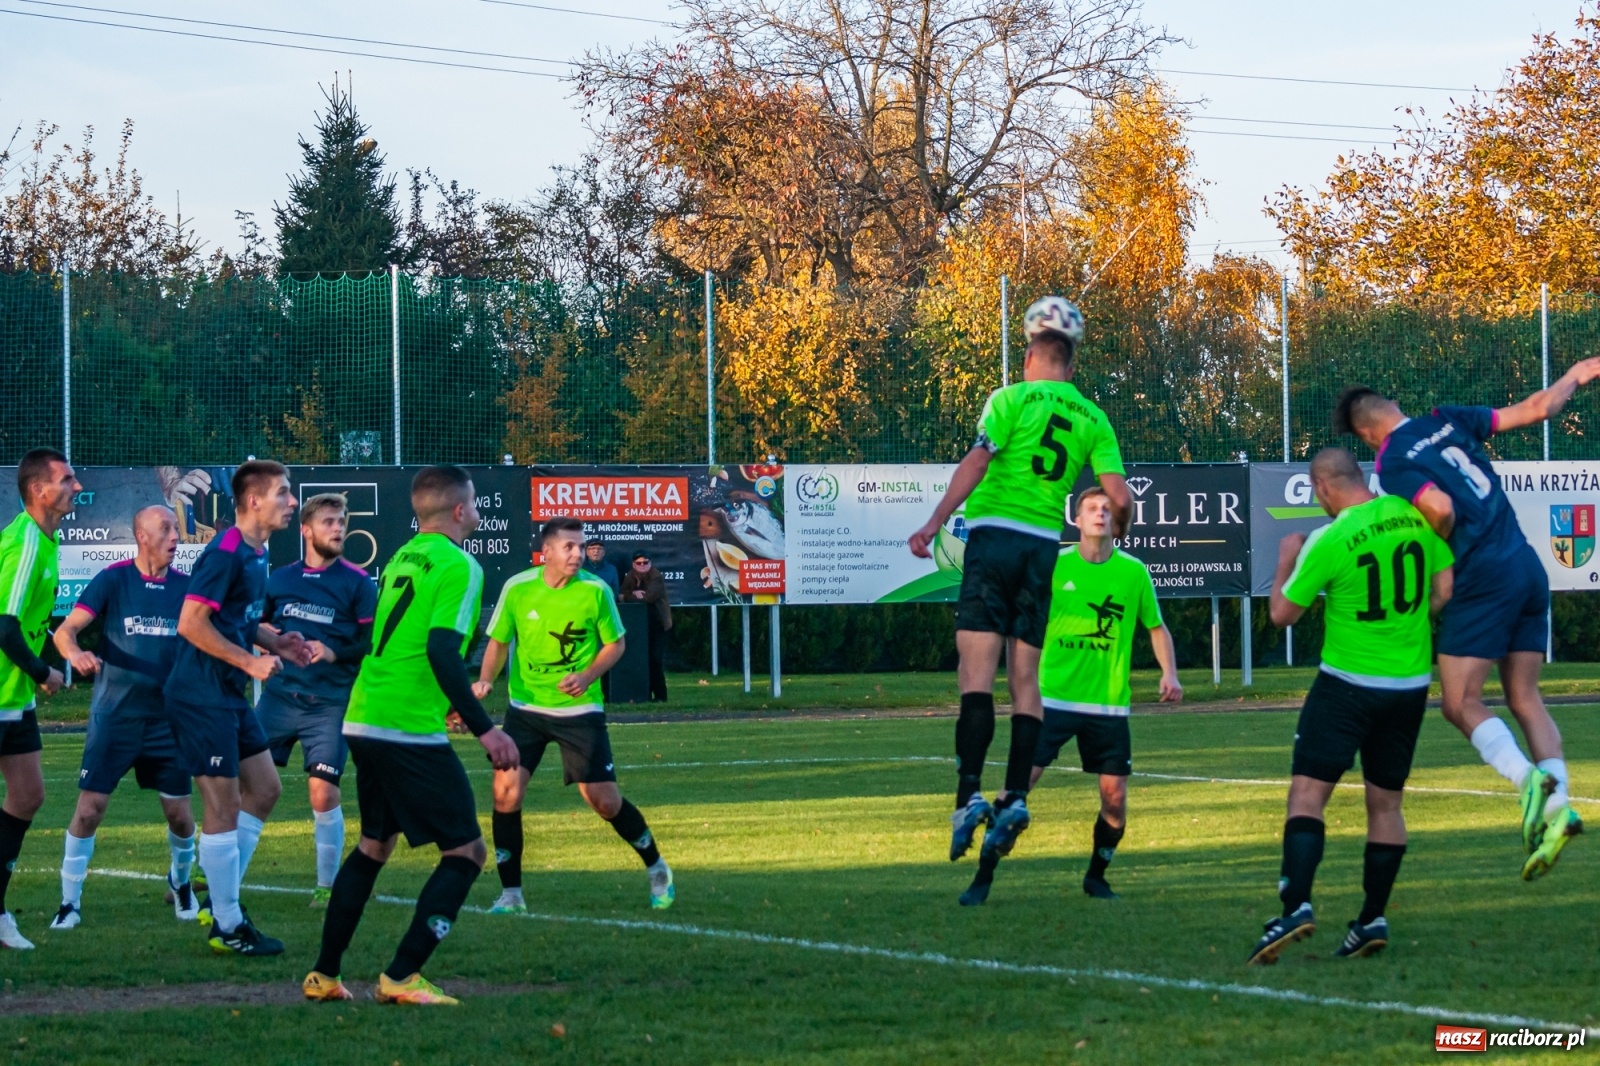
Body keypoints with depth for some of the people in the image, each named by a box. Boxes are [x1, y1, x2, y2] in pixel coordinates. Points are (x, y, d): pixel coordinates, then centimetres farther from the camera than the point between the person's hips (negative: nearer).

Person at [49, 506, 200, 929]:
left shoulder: (185, 586, 2)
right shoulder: (113, 580, -7)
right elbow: (66, 629, -12)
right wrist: (75, 653, -34)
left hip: (168, 717, 3)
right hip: (114, 716, -3)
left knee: (179, 812, 5)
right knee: (90, 807, -8)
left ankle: (181, 880, 34)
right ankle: (70, 901, 3)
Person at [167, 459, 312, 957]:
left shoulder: (255, 555, 12)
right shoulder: (224, 554, -18)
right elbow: (191, 623, -23)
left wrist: (274, 642, 8)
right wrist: (251, 661, -20)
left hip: (229, 694, 10)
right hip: (202, 696, -10)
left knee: (264, 788, 14)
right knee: (223, 806, -5)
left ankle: (219, 899, 22)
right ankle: (226, 927, 3)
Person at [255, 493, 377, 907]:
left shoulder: (357, 583, -2)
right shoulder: (280, 578, 9)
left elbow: (373, 643, -5)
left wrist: (334, 653, -19)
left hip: (329, 704, -3)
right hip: (278, 697, 3)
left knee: (324, 793, -7)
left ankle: (327, 885, 9)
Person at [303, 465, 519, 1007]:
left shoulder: (403, 557, 16)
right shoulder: (458, 565, -10)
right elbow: (441, 651, -21)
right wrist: (484, 728, -20)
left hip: (363, 721, 9)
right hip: (411, 733, -9)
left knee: (373, 845, 22)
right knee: (466, 851, -1)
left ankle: (324, 975, 23)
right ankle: (402, 977, -7)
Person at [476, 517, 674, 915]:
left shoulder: (595, 591, -10)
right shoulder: (517, 588, -7)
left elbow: (614, 644, 1)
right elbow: (498, 641, 5)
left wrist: (586, 676, -16)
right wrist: (486, 679, -14)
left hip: (579, 709, -1)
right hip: (526, 707, 1)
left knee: (604, 800, -1)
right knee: (506, 789, -13)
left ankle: (656, 868, 25)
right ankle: (510, 893, 0)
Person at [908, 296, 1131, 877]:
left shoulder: (1012, 399, -1)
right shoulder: (1093, 419, 11)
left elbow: (976, 463, -13)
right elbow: (1119, 497, 3)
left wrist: (933, 525, -15)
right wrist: (1112, 542, 23)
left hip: (995, 533, -4)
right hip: (1046, 547, 4)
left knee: (977, 672, -8)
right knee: (1026, 680, 8)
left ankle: (970, 792, -19)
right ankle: (1016, 797, -1)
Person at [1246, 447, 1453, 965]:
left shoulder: (1329, 542, -14)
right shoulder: (1417, 517, 0)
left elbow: (1282, 614, -3)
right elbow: (1444, 593, 5)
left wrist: (1286, 560, 12)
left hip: (1347, 684, -5)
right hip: (1410, 684, 5)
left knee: (1307, 793, -6)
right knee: (1386, 803, 14)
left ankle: (1296, 906, -22)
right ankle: (1373, 919, 13)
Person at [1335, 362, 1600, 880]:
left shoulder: (1392, 461, -6)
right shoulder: (1448, 421, 13)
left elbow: (1441, 509, -21)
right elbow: (1535, 409, 16)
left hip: (1483, 579, -7)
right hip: (1528, 568, 7)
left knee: (1461, 704, -4)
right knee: (1525, 699, 8)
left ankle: (1528, 779, -27)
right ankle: (1556, 805, -7)